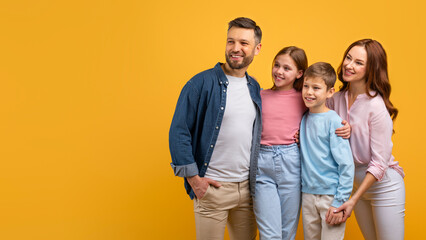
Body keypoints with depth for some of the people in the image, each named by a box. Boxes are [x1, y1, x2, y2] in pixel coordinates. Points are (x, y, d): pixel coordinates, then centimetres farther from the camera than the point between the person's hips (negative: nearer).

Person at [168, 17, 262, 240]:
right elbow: (178, 132, -10)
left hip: (247, 187, 5)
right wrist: (193, 178, -12)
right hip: (211, 188, -5)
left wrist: (257, 178, 10)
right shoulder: (202, 83, -8)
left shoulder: (255, 88, 10)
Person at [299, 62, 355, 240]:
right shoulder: (303, 119, 7)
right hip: (307, 194, 6)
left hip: (331, 194, -5)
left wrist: (340, 202, -14)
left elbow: (346, 164, -13)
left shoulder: (334, 121, -11)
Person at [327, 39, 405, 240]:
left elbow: (379, 162, -20)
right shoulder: (336, 99, -2)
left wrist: (353, 200, -21)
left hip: (384, 185, -6)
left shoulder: (376, 107, -21)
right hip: (357, 183, 6)